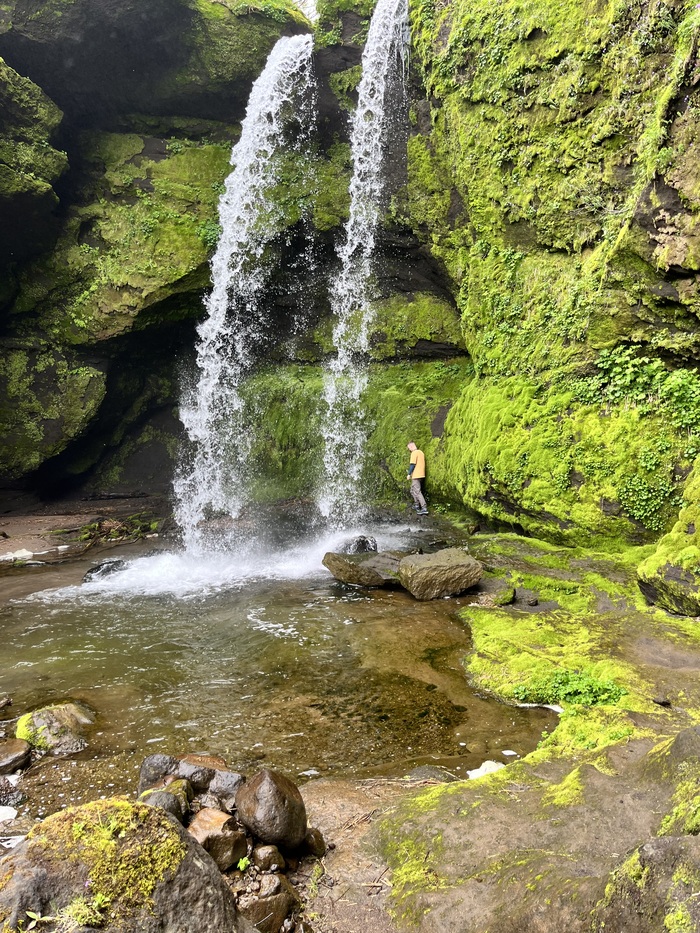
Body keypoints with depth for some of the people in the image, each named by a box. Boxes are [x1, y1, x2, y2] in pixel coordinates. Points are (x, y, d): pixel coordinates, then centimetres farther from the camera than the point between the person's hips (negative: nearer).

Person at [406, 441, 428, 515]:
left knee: (418, 492, -10)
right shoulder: (421, 452, 14)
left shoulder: (414, 453, -14)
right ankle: (417, 506, 26)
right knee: (413, 490, 22)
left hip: (416, 475, -9)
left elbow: (412, 464, -19)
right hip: (421, 475, 9)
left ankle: (424, 509, -17)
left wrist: (409, 474, -13)